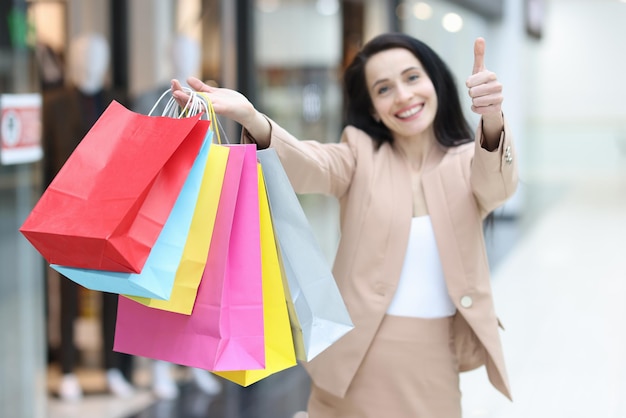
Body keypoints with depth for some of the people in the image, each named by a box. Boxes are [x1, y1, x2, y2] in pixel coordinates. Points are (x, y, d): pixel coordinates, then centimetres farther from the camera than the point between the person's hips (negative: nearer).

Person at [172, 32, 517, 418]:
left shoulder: (470, 161, 1)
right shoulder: (361, 153, 0)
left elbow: (498, 185, -21)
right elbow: (310, 166, -20)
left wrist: (492, 120, -44)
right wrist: (251, 119, -42)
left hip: (437, 359, 1)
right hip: (359, 358, 0)